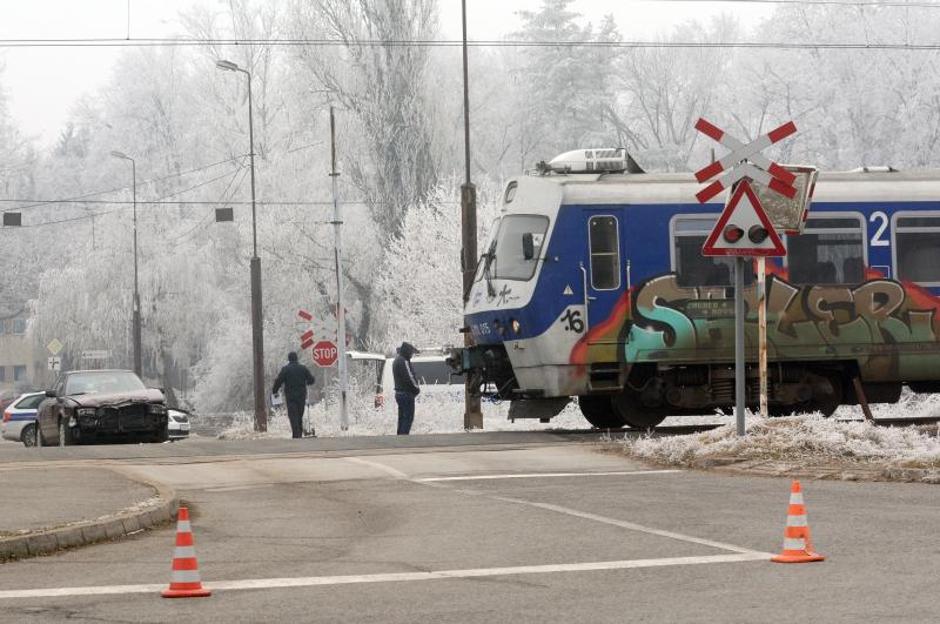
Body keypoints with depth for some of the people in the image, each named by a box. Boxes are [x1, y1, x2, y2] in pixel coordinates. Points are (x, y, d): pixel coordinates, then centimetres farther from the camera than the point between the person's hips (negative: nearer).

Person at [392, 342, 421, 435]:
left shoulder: (397, 360, 16)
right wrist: (416, 389, -6)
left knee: (402, 418, 13)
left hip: (399, 392, 10)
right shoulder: (403, 362, -17)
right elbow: (409, 378, -21)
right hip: (407, 394, -10)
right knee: (408, 418, -8)